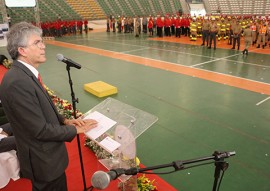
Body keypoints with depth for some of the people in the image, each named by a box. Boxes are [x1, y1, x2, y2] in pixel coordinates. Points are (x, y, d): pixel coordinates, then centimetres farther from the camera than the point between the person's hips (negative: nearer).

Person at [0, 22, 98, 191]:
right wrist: (75, 130, -13)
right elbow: (41, 130, -25)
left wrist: (64, 121, 0)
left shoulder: (25, 74, 1)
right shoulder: (17, 82, -28)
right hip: (44, 162, -8)